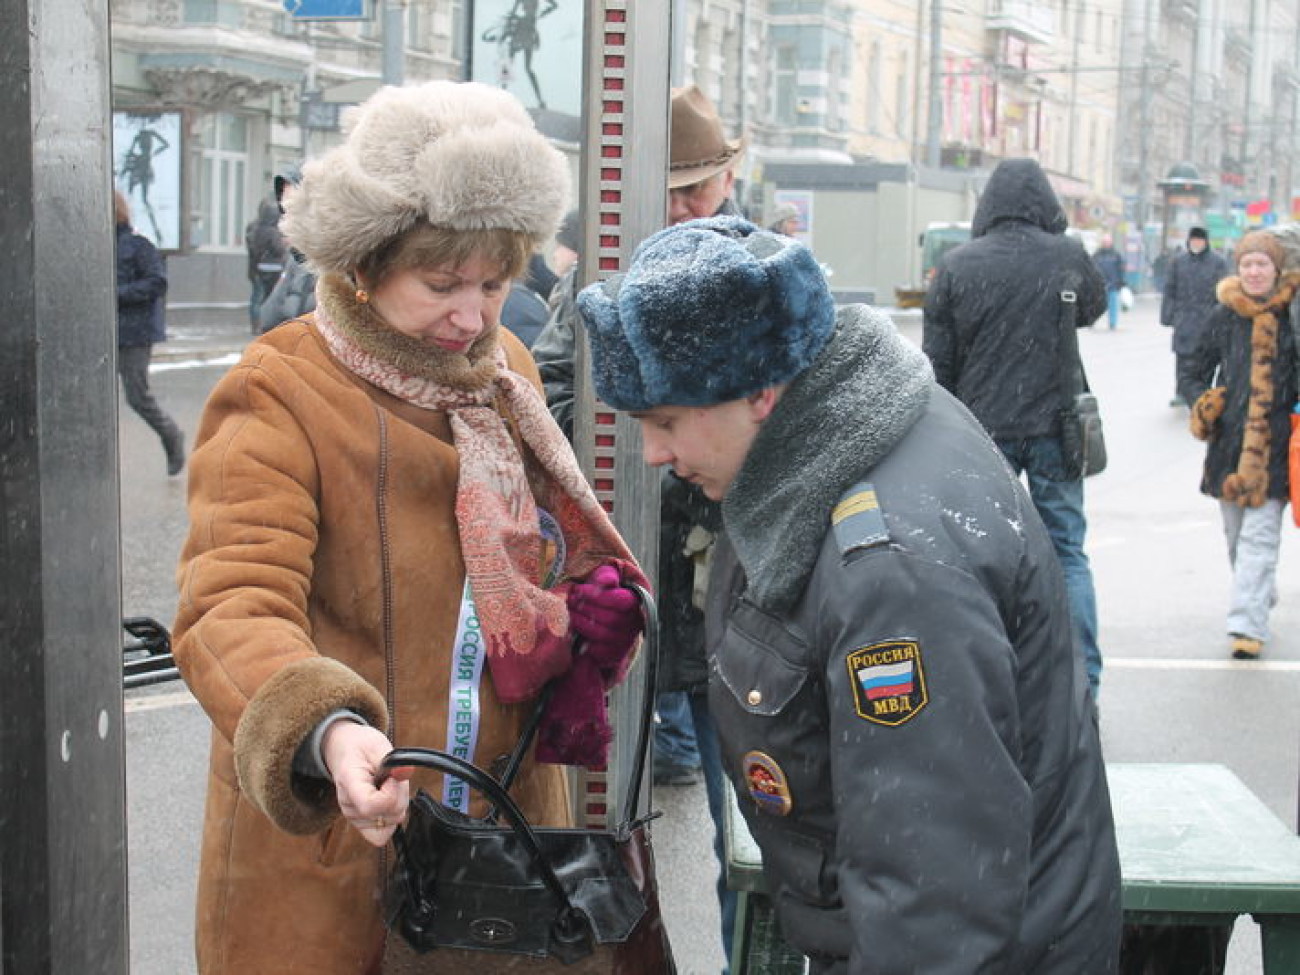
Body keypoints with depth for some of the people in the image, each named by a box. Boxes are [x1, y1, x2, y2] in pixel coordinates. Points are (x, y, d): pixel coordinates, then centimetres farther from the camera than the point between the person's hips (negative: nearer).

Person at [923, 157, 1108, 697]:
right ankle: (1082, 681, 11)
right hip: (1053, 429, 0)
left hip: (982, 430, 0)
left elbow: (937, 360, -1)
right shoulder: (1069, 257, -5)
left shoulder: (957, 264, -5)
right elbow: (1094, 308, 18)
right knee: (1067, 552, 10)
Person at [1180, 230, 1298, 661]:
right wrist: (1201, 403, -4)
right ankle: (1262, 598, 34)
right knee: (1236, 536, 12)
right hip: (1229, 440, 3)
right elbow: (1193, 372, 14)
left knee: (1259, 535, -10)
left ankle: (1247, 625, -11)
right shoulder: (1223, 316, 5)